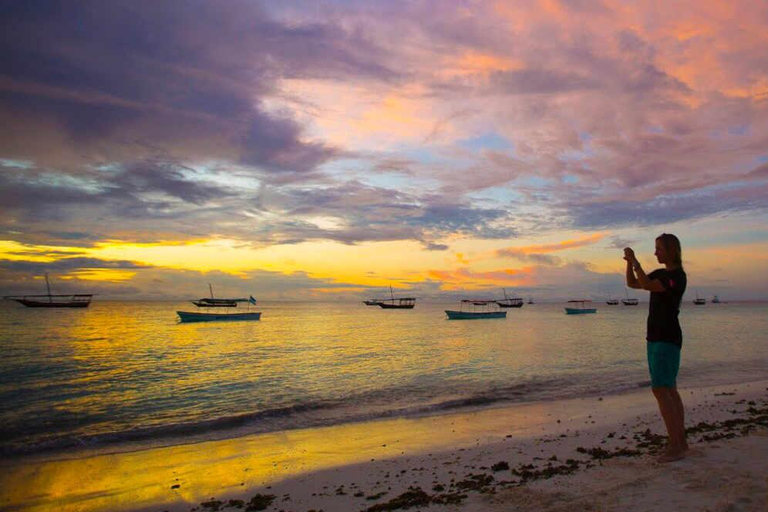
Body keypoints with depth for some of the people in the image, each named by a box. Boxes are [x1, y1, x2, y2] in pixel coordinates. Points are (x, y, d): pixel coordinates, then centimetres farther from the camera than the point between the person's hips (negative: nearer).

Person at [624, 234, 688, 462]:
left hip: (668, 339, -9)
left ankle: (675, 446, -5)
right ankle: (681, 441, 19)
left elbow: (647, 286, -25)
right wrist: (629, 262, 1)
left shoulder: (678, 276, -14)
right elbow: (632, 283, 16)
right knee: (669, 390, 12)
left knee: (660, 390, -11)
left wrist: (635, 261, -22)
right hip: (655, 338, 9)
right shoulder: (660, 273, 13)